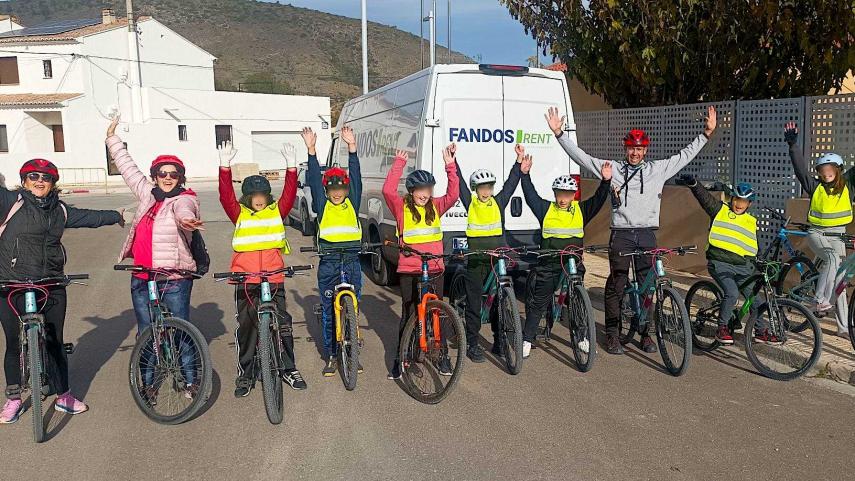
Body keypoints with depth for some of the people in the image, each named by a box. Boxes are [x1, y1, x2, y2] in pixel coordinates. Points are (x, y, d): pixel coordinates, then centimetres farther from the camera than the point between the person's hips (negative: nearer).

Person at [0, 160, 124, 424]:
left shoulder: (60, 211, 10)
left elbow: (90, 217, 24)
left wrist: (118, 216, 35)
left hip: (52, 287, 3)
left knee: (54, 343, 12)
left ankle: (63, 396, 25)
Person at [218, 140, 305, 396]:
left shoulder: (277, 211, 8)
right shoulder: (239, 213, 5)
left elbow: (290, 193, -5)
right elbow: (225, 195, -8)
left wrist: (291, 166, -16)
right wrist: (225, 166, -19)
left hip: (274, 277, 1)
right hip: (245, 280, 0)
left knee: (282, 323, 5)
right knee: (246, 327, 7)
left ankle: (289, 369, 20)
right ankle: (245, 375, 18)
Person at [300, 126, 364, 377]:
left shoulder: (353, 203, 5)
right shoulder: (322, 205, 3)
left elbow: (356, 176, -4)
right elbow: (314, 179, -6)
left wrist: (352, 147, -13)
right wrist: (311, 150, -16)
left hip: (352, 262, 1)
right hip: (328, 264, -1)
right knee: (328, 310, 7)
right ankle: (330, 355, 19)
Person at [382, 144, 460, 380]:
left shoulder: (435, 206, 7)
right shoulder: (401, 207, -2)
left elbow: (453, 194, -9)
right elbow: (388, 190, -19)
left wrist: (450, 165, -16)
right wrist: (399, 163, -16)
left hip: (434, 269, 3)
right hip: (409, 270, -2)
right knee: (409, 314, 5)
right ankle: (400, 358, 17)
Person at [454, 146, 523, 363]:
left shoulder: (499, 202, 8)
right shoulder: (470, 203, 3)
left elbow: (511, 183, 7)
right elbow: (459, 182, -1)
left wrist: (519, 161, 2)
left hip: (498, 258, 2)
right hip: (475, 260, -2)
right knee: (474, 303, 3)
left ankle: (500, 342, 21)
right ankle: (472, 344, 12)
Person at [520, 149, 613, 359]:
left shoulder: (581, 210, 6)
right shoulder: (545, 208, 2)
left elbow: (598, 200, -6)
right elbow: (531, 195, -8)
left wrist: (606, 181, -22)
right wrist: (525, 174, -20)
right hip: (547, 265, -1)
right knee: (537, 303, 3)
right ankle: (527, 340, 11)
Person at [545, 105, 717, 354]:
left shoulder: (658, 169, 11)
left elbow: (686, 155, 17)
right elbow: (580, 156, 3)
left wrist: (707, 133, 11)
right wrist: (559, 133, -3)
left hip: (647, 235, 2)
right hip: (621, 234, -2)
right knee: (616, 284, -2)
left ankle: (645, 333, 19)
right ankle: (612, 334, 7)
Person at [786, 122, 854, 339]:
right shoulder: (815, 186, -4)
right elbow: (800, 166, -14)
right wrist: (792, 144, -24)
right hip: (817, 233, -3)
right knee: (833, 257, -35)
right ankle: (821, 301, -35)